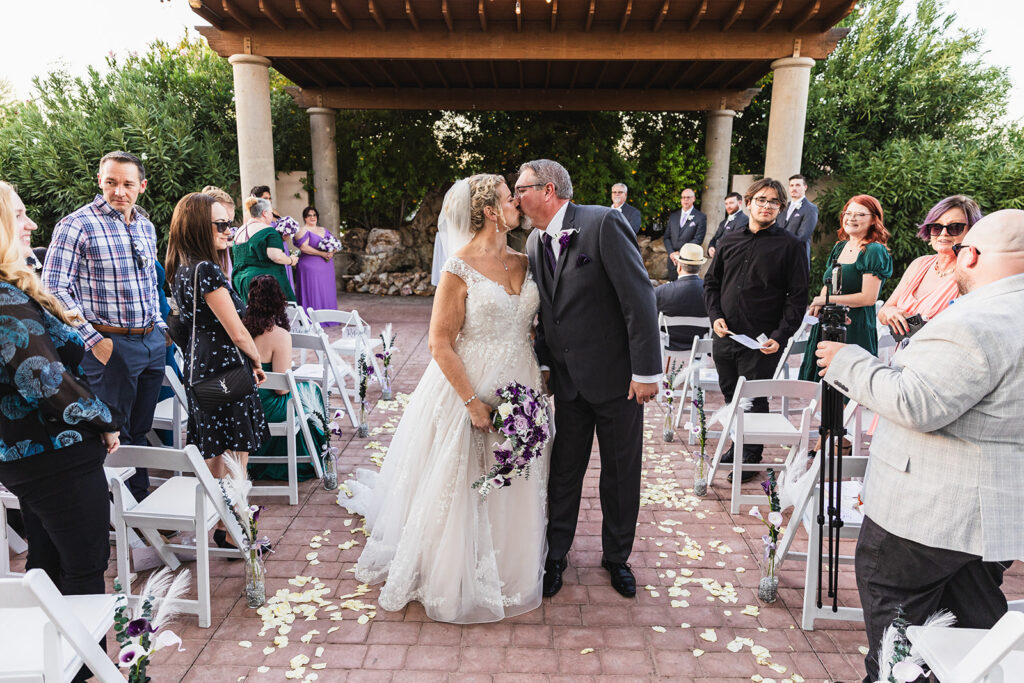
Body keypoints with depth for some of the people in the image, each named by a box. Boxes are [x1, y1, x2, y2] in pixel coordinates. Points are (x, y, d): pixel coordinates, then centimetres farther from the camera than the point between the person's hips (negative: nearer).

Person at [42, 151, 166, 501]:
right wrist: (93, 339, -18)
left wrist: (160, 325, 13)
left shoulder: (146, 226, 11)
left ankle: (143, 504, 30)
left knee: (140, 430, 17)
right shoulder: (77, 225, -10)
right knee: (114, 435, 4)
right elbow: (54, 289, -13)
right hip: (111, 345, -6)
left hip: (152, 342, 6)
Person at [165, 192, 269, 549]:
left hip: (200, 368, 10)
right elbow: (236, 332, -18)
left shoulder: (184, 269, 11)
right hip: (224, 371, -10)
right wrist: (257, 362, 0)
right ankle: (229, 532, 12)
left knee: (215, 456, 20)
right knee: (234, 459, 1)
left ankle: (218, 518, 34)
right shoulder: (206, 270, -19)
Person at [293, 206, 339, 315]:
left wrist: (331, 253, -6)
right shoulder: (303, 231, -2)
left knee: (327, 293, 6)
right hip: (311, 267, -6)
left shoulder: (324, 230, 18)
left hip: (327, 268, 6)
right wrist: (322, 253, -17)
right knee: (313, 295, -7)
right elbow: (304, 247, -15)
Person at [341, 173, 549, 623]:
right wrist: (473, 401, -18)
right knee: (463, 489, 5)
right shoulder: (460, 268, -13)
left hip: (520, 389, 6)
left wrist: (542, 380, 4)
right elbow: (440, 344, -15)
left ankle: (509, 568, 38)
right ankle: (458, 579, 27)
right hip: (469, 388, -6)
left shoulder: (522, 263, 7)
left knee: (513, 490, 16)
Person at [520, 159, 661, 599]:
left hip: (616, 377, -5)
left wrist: (645, 370, -19)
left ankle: (616, 557, 32)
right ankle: (555, 555, 31)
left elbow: (639, 298, -18)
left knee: (621, 473, 11)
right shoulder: (535, 242, 6)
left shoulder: (604, 224, -15)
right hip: (568, 380, 5)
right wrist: (543, 364, 7)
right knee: (563, 472, 13)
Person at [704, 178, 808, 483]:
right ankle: (738, 444, 35)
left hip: (761, 342, -5)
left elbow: (797, 297, -4)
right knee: (730, 395, 16)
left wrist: (780, 336, -14)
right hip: (724, 336, 5)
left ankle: (751, 456, 19)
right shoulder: (729, 240, 11)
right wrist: (715, 316, 1)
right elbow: (711, 281, 17)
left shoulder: (789, 246, -2)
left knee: (754, 400, 2)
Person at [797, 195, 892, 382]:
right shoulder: (839, 247, 14)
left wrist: (827, 300, -9)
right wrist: (819, 302, -2)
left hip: (856, 329, -7)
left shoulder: (874, 251, -9)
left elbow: (869, 297, -16)